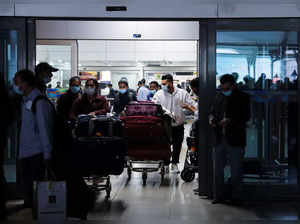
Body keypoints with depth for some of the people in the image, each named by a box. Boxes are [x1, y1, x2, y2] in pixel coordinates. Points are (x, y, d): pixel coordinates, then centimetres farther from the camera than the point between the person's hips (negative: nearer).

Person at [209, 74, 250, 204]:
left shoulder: (242, 97, -3)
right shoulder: (219, 97, 12)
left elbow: (246, 116, -9)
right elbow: (213, 111, 21)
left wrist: (230, 120, -22)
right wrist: (211, 118, -2)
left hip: (235, 140, -5)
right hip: (219, 139, 5)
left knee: (235, 171, 5)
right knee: (217, 169, 8)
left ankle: (234, 196, 18)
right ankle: (219, 195, 18)